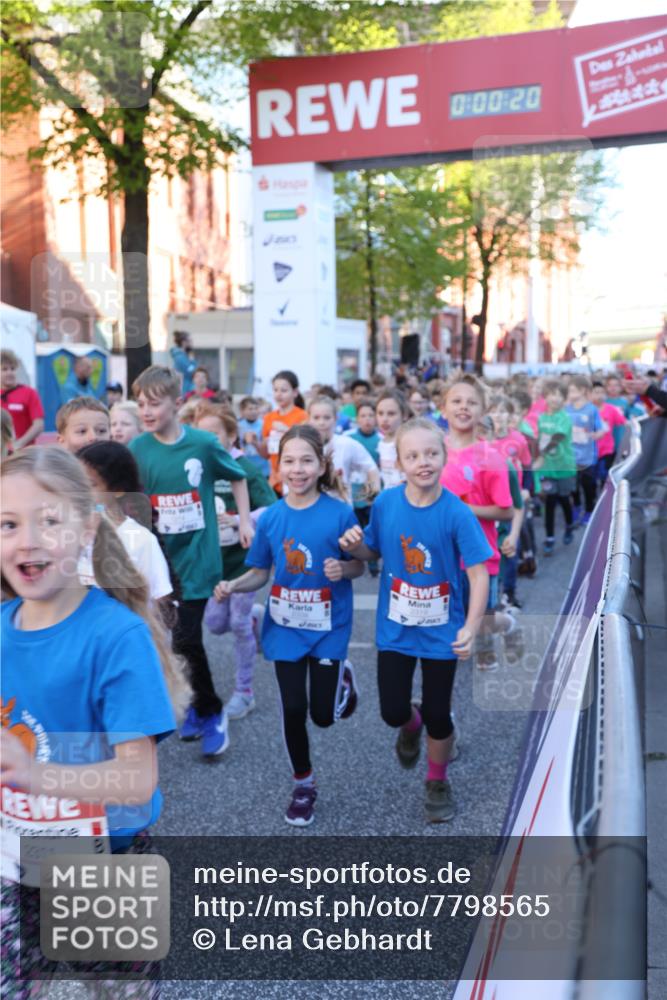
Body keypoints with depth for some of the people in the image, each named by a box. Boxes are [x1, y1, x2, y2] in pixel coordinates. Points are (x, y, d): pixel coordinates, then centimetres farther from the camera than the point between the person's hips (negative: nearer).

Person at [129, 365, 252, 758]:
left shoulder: (204, 443, -8)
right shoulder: (137, 448, -4)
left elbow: (238, 477, 8)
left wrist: (245, 521, 3)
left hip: (197, 557, -3)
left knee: (186, 639, -4)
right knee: (184, 638, 11)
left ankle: (209, 710, 20)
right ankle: (206, 707, 33)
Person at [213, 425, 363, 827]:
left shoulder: (340, 513, -12)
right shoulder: (270, 518, -4)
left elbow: (360, 566, -3)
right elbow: (260, 573, 2)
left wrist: (343, 570, -25)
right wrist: (233, 586, -17)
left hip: (328, 627, -2)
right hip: (285, 627, 2)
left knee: (324, 714, 3)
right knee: (293, 710, 6)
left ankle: (343, 677, 39)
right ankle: (304, 785, 30)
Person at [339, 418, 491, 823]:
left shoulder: (457, 513, -18)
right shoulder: (385, 503, -9)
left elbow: (479, 573, -19)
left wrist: (471, 628, -30)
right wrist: (355, 546, -17)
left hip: (441, 630, -2)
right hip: (395, 628, 2)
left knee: (437, 714, 10)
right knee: (392, 711, 7)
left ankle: (438, 782, 38)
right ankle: (411, 725, 46)